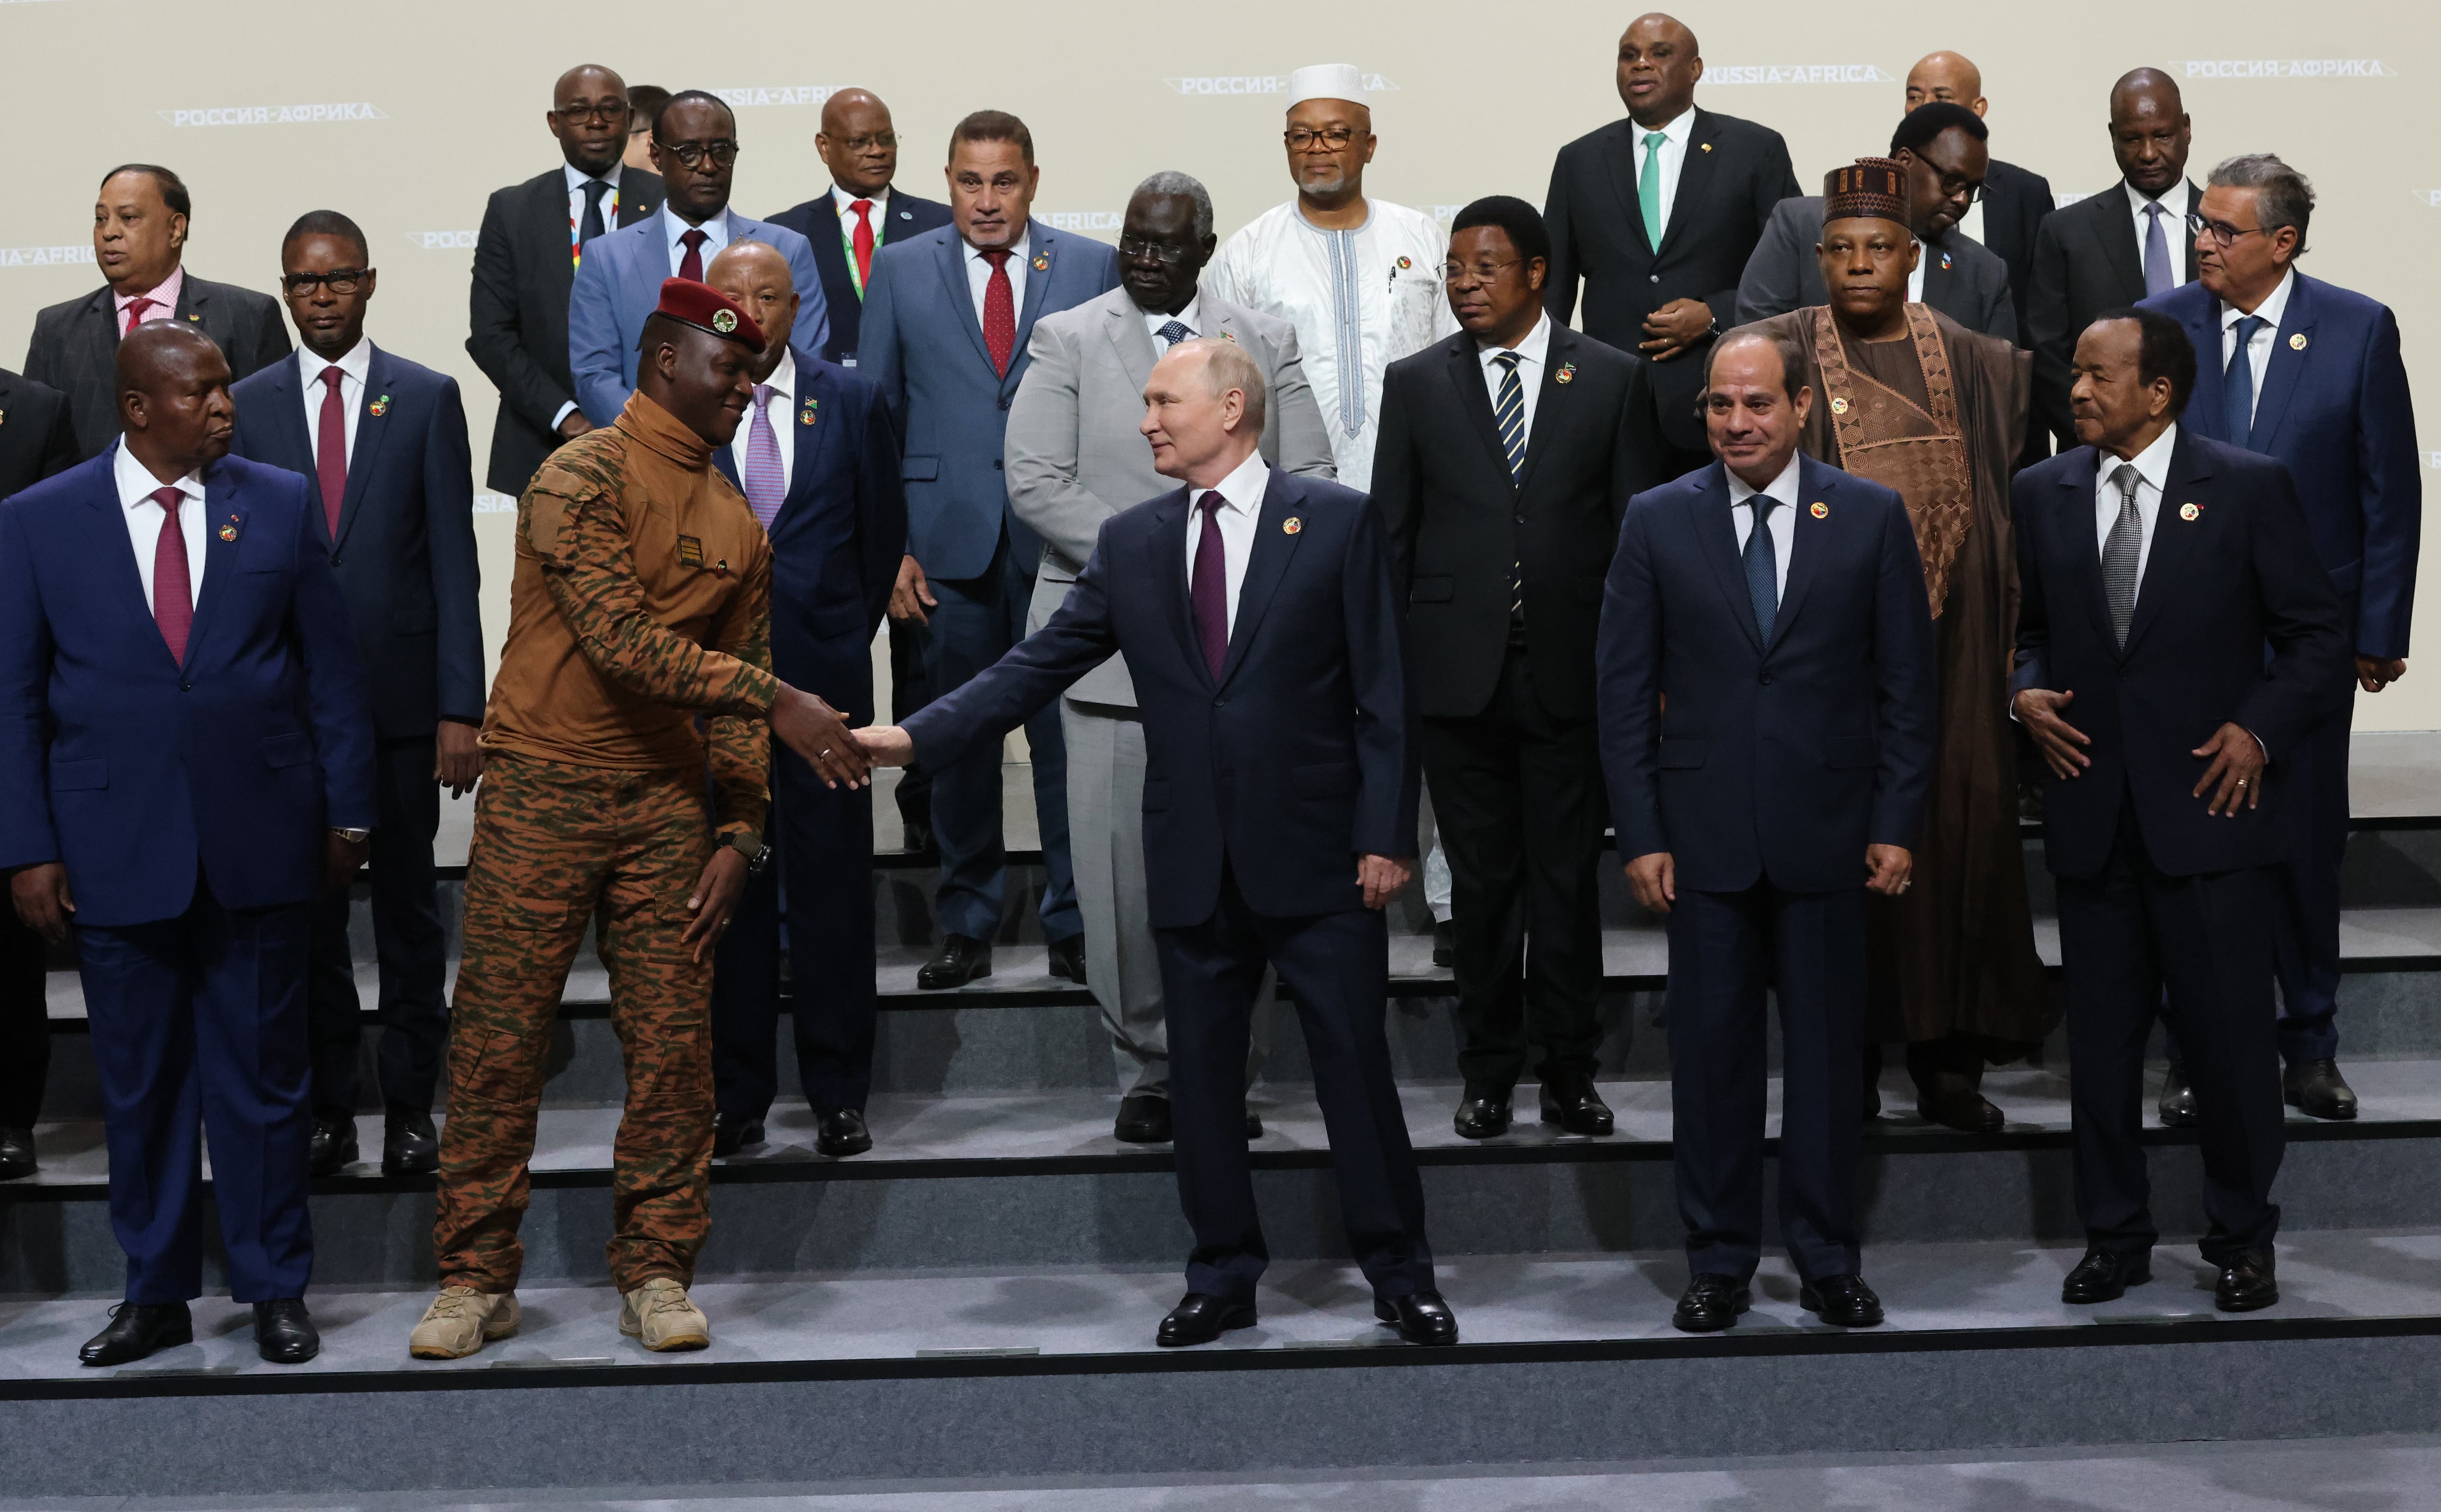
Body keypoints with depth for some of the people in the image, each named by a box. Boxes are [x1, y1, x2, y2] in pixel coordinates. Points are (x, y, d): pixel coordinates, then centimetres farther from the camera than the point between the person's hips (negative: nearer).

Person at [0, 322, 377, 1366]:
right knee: (138, 1081, 9)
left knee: (263, 1073, 7)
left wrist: (347, 812, 3)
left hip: (257, 843, 0)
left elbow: (330, 666, 6)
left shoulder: (281, 504, 4)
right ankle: (156, 1292, 23)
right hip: (115, 852, 0)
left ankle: (276, 1290, 19)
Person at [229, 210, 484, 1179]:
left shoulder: (428, 398, 2)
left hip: (400, 697, -1)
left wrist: (460, 707, -8)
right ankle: (330, 1108, 17)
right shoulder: (247, 406, 6)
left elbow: (454, 563, -2)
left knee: (408, 906, 6)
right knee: (308, 910, 7)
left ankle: (410, 1107, 16)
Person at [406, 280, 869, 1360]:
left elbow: (738, 691, 14)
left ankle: (656, 1276, 11)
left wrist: (738, 836, 3)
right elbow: (619, 638, -19)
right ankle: (476, 1279, 9)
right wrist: (776, 700, -23)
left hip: (665, 800, 5)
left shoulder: (736, 525, 13)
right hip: (541, 790, -5)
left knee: (673, 1046, 1)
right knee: (499, 1042, -1)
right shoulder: (581, 479, -7)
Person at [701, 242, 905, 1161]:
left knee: (833, 882, 3)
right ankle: (734, 1095, 14)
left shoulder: (850, 401, 7)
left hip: (824, 674, 0)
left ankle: (839, 1093, 12)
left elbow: (884, 528, 14)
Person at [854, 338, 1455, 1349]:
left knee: (1357, 1069, 4)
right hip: (1194, 867, 4)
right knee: (1201, 1079, 10)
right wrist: (915, 737, -6)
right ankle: (1222, 1279, 25)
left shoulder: (1337, 522, -2)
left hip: (1319, 859, -3)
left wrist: (1386, 836, -9)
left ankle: (1399, 1276, 18)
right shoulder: (1131, 543, 8)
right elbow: (1039, 665, 5)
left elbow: (1384, 693, -4)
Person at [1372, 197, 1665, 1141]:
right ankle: (1489, 1070, 18)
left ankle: (1568, 1070, 17)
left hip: (1571, 668, -1)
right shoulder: (1417, 384, 6)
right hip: (1459, 668, 1)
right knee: (1481, 880, 7)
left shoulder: (1612, 380, 3)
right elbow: (1391, 534, 7)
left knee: (1569, 877, 5)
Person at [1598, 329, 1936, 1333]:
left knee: (1827, 1049, 7)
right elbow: (1625, 690, 3)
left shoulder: (1872, 517, 3)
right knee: (1711, 1051, 6)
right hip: (1705, 835, 0)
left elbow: (1906, 680, 4)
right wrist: (1640, 834, -3)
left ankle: (1828, 1260, 19)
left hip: (1827, 834, 0)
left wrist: (1896, 824, -2)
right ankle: (1718, 1261, 18)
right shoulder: (1658, 521, 3)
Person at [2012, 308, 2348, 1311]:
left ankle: (2242, 1239, 20)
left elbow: (2317, 633, 1)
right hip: (2092, 811, 3)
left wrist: (2260, 729, -11)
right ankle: (2115, 1236, 22)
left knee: (2231, 1032, 3)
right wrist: (2026, 692, -2)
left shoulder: (2249, 487, -3)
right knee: (2101, 1035, 9)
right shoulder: (2044, 493, 7)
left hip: (2208, 805, -3)